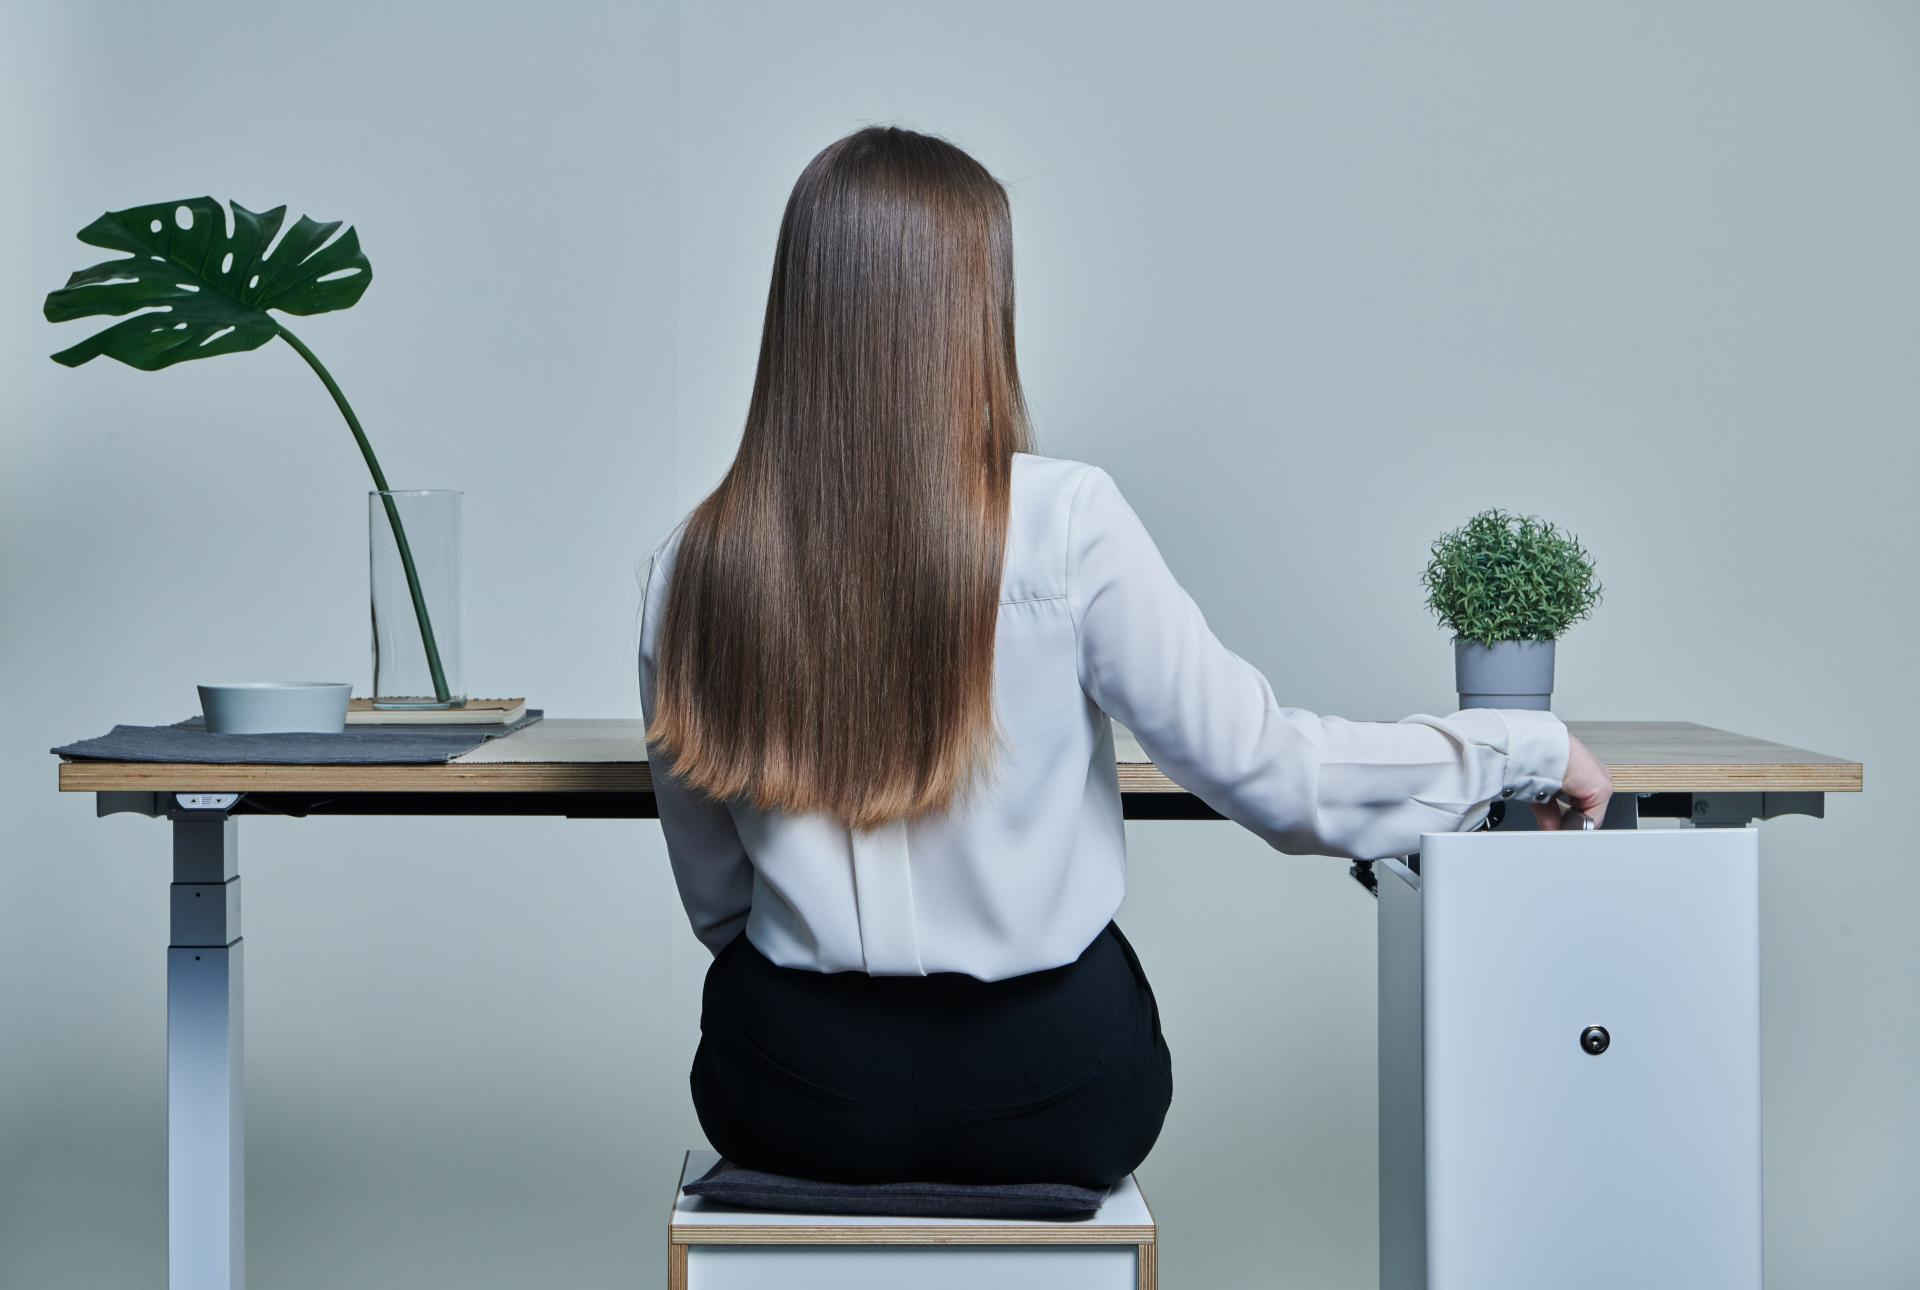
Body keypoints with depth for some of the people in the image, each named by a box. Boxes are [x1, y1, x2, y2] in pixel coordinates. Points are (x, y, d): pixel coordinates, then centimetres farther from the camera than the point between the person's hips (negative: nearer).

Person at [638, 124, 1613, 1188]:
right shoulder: (1063, 524, -16)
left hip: (796, 1099, 1)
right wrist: (1527, 747, 2)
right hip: (1047, 1099, -1)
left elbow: (713, 897, 2)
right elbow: (1261, 766, -11)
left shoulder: (695, 565, -7)